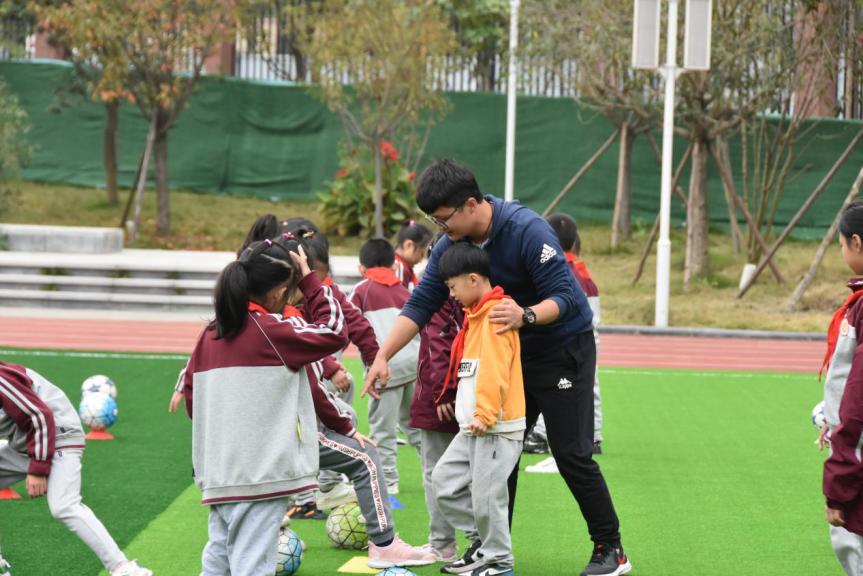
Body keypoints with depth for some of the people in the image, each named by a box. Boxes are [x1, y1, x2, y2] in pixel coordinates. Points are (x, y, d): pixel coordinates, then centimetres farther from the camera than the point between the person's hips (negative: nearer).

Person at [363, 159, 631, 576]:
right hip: (512, 351, 7)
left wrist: (527, 315, -47)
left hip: (564, 346, -7)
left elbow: (565, 296, -28)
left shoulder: (527, 230, -27)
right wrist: (382, 357, -14)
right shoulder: (451, 245, -7)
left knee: (571, 452, -8)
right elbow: (420, 305, -5)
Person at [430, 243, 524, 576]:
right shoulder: (476, 315, 15)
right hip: (472, 426, 10)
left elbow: (495, 370, -24)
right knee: (445, 479, 12)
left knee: (486, 493, -5)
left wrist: (486, 413, -27)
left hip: (497, 428, -10)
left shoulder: (496, 315, -16)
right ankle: (482, 540, 22)